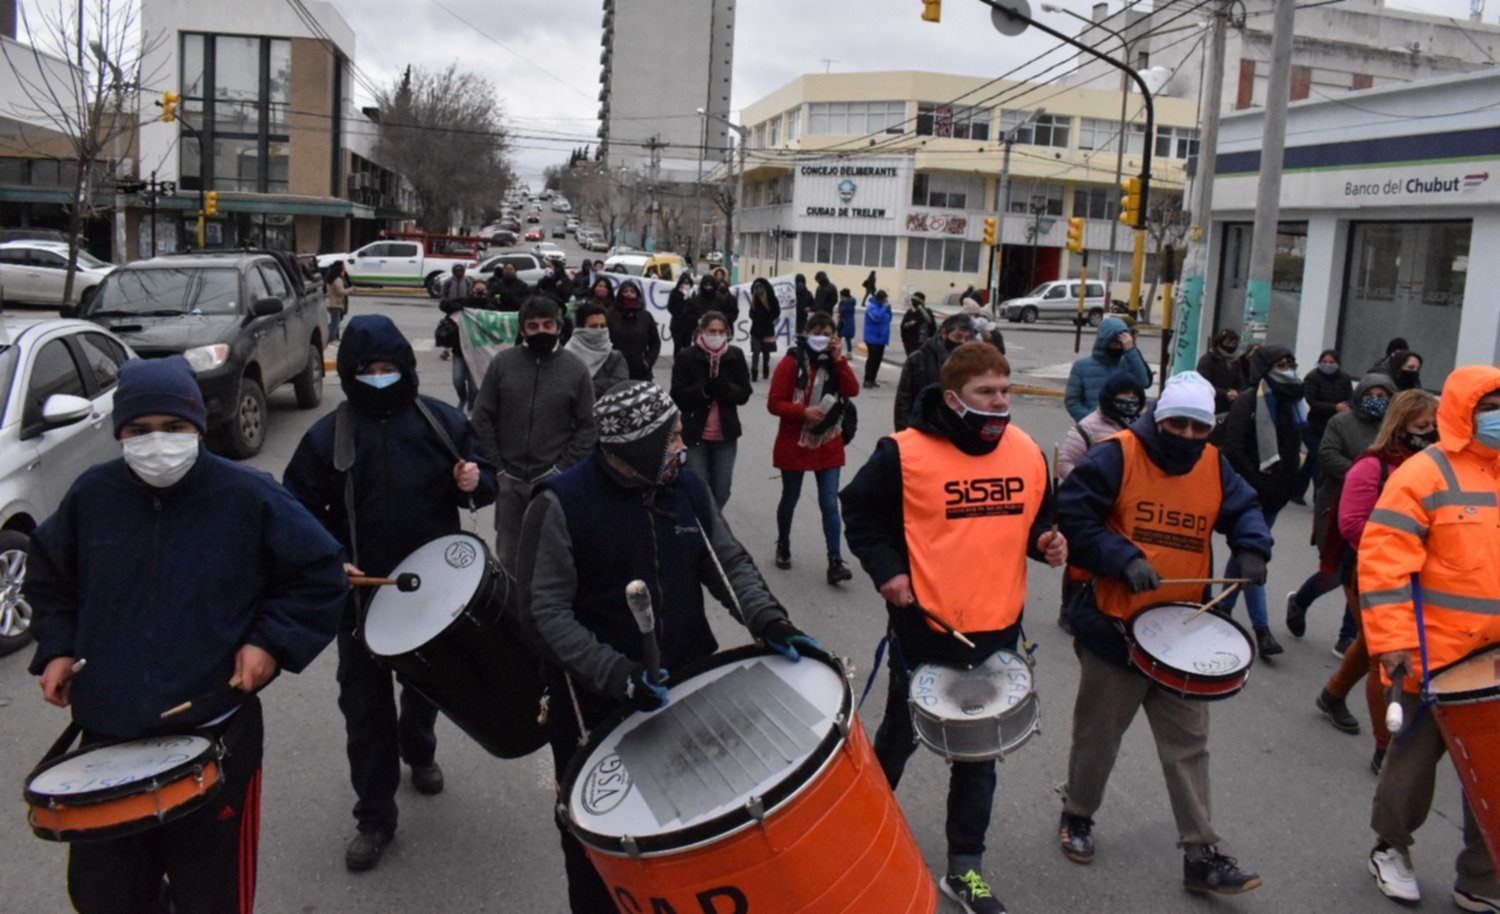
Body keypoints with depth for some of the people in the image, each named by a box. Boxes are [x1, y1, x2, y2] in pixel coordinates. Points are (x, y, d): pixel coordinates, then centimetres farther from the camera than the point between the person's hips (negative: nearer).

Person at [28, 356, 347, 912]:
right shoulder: (91, 494, 0)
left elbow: (320, 575, -1)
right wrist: (56, 648, 7)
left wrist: (272, 641, -10)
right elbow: (49, 576, 19)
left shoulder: (248, 495, -10)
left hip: (215, 733, -3)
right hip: (107, 733, 3)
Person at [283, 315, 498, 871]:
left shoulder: (443, 422, -3)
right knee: (365, 707, 4)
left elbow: (486, 482, 7)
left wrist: (475, 481, -17)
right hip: (362, 595, -1)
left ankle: (419, 751, 53)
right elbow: (299, 512, -1)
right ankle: (374, 818, 18)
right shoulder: (326, 437, -7)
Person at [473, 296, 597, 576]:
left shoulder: (576, 369, 0)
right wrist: (496, 466, -2)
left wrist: (564, 467, -7)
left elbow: (588, 426, 0)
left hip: (555, 482, -2)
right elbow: (483, 418, 4)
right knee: (508, 556, 12)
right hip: (509, 479, 2)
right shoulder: (502, 363, 2)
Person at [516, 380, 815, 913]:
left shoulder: (686, 487, 0)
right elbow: (543, 613, -17)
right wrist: (616, 674, -27)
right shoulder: (562, 504, -16)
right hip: (597, 705, -4)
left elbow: (729, 563, 5)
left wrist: (769, 622, -13)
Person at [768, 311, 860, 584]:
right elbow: (774, 404, -12)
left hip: (828, 445, 2)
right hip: (794, 444, -2)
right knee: (790, 499, 13)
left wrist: (839, 359, -18)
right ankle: (783, 547, 35)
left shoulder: (836, 362, 4)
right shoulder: (791, 362, -9)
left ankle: (835, 562, -4)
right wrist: (803, 411, -25)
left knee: (830, 503, -3)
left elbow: (852, 390, -12)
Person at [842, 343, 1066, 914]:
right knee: (902, 735, 17)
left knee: (979, 752, 15)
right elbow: (859, 509, -3)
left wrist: (1045, 542, -6)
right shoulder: (905, 453, -16)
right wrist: (885, 568, -12)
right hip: (924, 629, -4)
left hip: (997, 631, 4)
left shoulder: (1028, 454, -1)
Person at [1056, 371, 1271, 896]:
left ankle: (1201, 855, 15)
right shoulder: (1117, 456, -13)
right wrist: (1123, 558, -24)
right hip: (1115, 627, -4)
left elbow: (1244, 509, 10)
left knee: (1188, 744, 8)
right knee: (1098, 735, 14)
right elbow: (1071, 517, -15)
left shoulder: (1214, 466, 3)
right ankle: (1077, 816, 36)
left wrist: (1252, 548, -12)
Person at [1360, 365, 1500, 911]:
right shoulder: (1426, 473, -11)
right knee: (1417, 755, 10)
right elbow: (1384, 559, -16)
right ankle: (1390, 847, 32)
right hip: (1441, 655, -6)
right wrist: (1392, 640, -20)